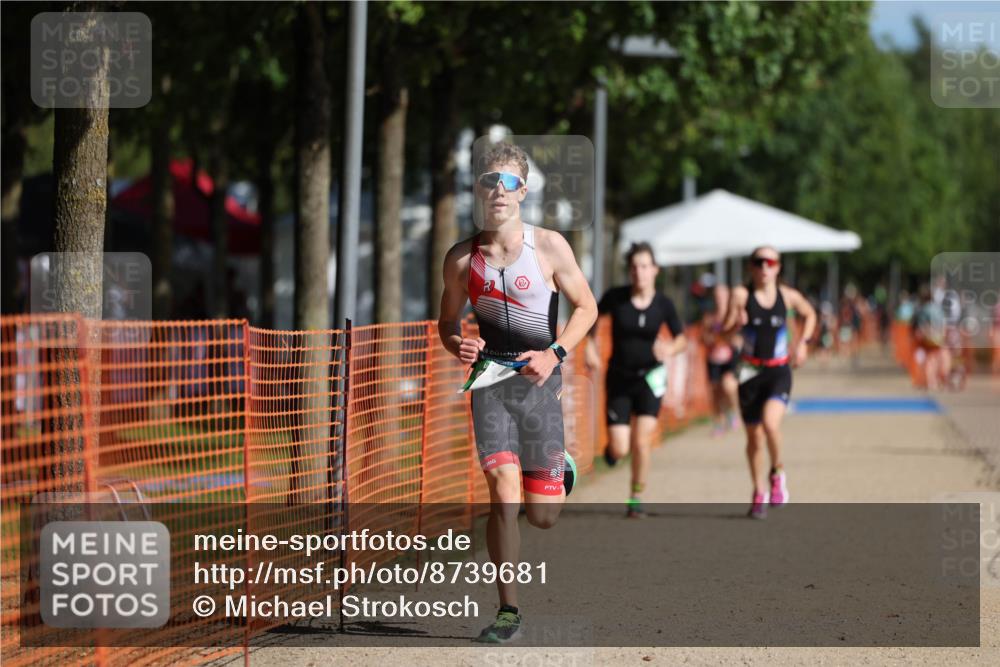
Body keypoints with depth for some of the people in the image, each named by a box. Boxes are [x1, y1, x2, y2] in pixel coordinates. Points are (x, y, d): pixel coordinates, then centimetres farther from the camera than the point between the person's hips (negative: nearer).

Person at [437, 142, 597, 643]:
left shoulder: (549, 246, -3)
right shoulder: (462, 258, 2)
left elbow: (586, 306, 4)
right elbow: (447, 320, 14)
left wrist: (555, 354, -11)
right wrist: (457, 345, -9)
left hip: (538, 379, -1)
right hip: (490, 379, 1)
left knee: (542, 516, 4)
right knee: (503, 488, -18)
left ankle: (559, 470, 43)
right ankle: (508, 610, -9)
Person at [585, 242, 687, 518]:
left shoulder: (663, 304, -8)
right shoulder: (616, 297, -9)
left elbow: (681, 338, 2)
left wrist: (671, 348, -21)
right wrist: (590, 347, -2)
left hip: (649, 377, 0)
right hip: (619, 379, 0)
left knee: (641, 443, -13)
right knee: (619, 450, -6)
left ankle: (637, 498, 6)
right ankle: (613, 445, 33)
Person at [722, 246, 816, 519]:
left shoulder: (788, 296, -1)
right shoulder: (742, 295, -6)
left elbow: (809, 315, 20)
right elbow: (724, 330, -8)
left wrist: (803, 342, 9)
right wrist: (735, 323, -28)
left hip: (779, 371, -1)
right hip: (750, 372, 1)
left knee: (770, 422, -25)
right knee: (753, 436, 9)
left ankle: (778, 473, 2)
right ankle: (759, 493, 28)